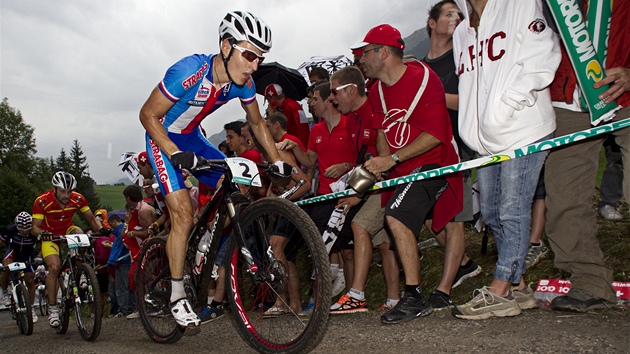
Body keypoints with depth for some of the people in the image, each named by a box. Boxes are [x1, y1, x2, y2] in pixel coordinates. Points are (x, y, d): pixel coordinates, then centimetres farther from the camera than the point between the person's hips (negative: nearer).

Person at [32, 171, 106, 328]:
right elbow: (35, 227, -20)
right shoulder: (42, 201, -24)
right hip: (50, 236, -2)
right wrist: (42, 233, -43)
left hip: (67, 231, 2)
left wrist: (101, 228, -32)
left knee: (79, 233, -33)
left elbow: (91, 218, -11)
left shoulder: (78, 199, -19)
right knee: (54, 267, -21)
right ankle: (52, 309, -7)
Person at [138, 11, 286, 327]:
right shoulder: (189, 72, -32)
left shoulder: (243, 83, -14)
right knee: (183, 214, -16)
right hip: (163, 139, -6)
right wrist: (176, 154, -35)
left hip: (192, 138, 6)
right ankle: (177, 297, -3)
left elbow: (257, 123, 3)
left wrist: (278, 163, -1)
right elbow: (147, 115, -24)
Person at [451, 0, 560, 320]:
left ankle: (499, 293, -1)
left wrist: (503, 108, -16)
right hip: (485, 139, 8)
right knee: (492, 214, 8)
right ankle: (518, 288, 19)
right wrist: (471, 122, 11)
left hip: (523, 130, -7)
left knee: (512, 211, -6)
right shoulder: (461, 32, 21)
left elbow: (542, 60, -10)